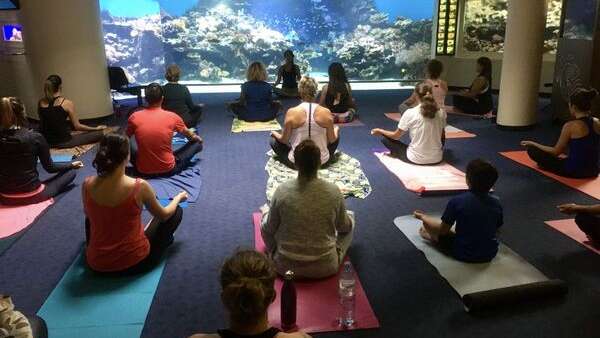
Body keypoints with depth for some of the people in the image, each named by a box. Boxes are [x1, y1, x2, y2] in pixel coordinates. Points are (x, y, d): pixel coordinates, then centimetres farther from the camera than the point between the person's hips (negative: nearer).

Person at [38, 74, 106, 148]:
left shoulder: (41, 103, 0)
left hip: (46, 142, 7)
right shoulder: (67, 103, -15)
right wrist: (96, 128, 3)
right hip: (63, 142, -7)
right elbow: (77, 126, -9)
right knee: (99, 133, 2)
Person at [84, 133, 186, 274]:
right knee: (176, 211, 17)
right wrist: (178, 198, 18)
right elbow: (164, 215, -2)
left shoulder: (87, 185, -12)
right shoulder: (139, 186, -21)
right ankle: (164, 239, 42)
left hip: (96, 264, 4)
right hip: (135, 263, -3)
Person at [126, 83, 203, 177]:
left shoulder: (134, 117, -8)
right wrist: (197, 138, 34)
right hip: (168, 170, -1)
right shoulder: (172, 117, -10)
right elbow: (188, 133, 12)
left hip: (143, 171, 1)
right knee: (197, 144, 16)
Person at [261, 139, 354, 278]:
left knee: (265, 217, 23)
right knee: (350, 216, 21)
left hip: (286, 267, 0)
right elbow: (344, 227, 1)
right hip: (326, 268, 0)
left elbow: (269, 229, -2)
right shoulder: (334, 191, -16)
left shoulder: (282, 191, -16)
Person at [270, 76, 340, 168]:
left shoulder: (292, 112, -14)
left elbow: (284, 140, -4)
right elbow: (332, 140, -1)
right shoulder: (326, 112, -11)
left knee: (273, 140, 23)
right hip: (322, 162, 2)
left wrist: (275, 133, 19)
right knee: (336, 134, 28)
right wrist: (336, 130, 23)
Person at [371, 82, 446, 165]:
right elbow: (441, 136, 9)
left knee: (385, 139, 12)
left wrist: (380, 131, 13)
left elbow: (396, 136, -5)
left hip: (416, 159, -4)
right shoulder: (441, 112, -5)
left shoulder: (410, 113, -15)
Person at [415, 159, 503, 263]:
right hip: (490, 255, 5)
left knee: (427, 221, 8)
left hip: (463, 255, -5)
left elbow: (443, 230, -10)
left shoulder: (457, 201, -20)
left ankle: (433, 237, 35)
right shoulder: (496, 203, -7)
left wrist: (423, 217, 8)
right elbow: (497, 228, 9)